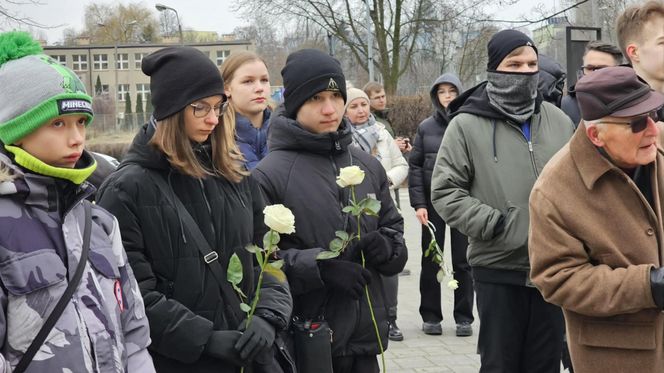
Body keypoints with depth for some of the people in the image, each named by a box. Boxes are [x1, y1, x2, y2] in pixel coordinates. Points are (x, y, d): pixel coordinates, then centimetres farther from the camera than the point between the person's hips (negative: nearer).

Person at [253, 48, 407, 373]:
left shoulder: (368, 167, 9)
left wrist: (386, 246, -4)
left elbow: (393, 228, 19)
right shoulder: (269, 175, -9)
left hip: (364, 337, 6)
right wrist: (318, 267, -22)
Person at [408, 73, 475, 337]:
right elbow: (415, 166, 5)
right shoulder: (426, 127, 6)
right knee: (431, 261, 7)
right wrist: (418, 203, -4)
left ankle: (464, 317, 14)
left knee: (463, 261, 5)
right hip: (433, 202, 2)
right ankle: (430, 316, 18)